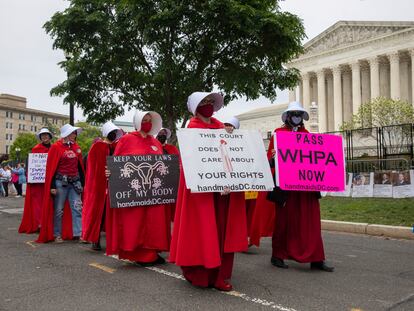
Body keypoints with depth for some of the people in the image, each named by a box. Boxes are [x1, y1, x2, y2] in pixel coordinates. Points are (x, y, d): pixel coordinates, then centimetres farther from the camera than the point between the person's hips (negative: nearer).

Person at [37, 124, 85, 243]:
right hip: (61, 182, -4)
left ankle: (78, 233, 2)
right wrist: (52, 186, -11)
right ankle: (57, 235, 15)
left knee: (77, 208, 0)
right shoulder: (56, 147, -6)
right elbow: (51, 167, -7)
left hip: (75, 181, 5)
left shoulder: (76, 147, 10)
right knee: (59, 210, 4)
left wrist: (82, 183, 12)